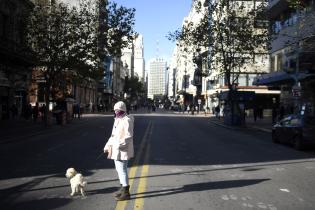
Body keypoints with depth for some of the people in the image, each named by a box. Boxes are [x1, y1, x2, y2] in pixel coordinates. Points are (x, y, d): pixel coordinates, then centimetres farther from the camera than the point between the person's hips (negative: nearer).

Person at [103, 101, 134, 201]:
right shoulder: (118, 120, 14)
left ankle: (126, 193, 5)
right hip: (116, 150, 10)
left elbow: (129, 136, -22)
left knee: (122, 170, -5)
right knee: (119, 169, 19)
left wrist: (120, 144, -30)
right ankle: (122, 189, 34)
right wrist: (108, 145, 21)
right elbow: (114, 135, 21)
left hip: (122, 150, -10)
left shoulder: (126, 120, -16)